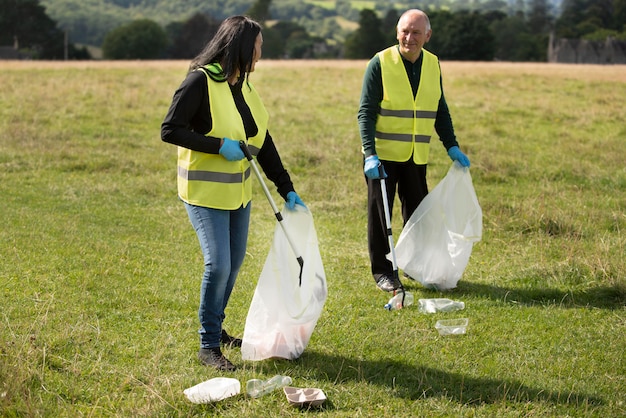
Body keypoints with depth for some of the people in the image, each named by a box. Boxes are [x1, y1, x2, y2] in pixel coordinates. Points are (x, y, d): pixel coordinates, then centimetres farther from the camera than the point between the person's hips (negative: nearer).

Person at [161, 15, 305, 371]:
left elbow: (263, 143, 12)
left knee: (235, 262, 13)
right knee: (218, 265, -11)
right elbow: (170, 130, -19)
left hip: (238, 192, 8)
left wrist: (287, 189, 9)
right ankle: (208, 345, 3)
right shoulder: (201, 80, -16)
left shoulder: (244, 88, 8)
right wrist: (220, 146, -23)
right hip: (206, 193, -8)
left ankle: (216, 328, 31)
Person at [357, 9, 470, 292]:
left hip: (417, 156, 4)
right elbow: (366, 112, -13)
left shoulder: (433, 65, 4)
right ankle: (383, 272, 14)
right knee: (380, 214, 3)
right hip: (383, 154, -4)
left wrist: (452, 146, 6)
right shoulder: (380, 63, -11)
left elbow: (440, 110, 14)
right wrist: (370, 155, -22)